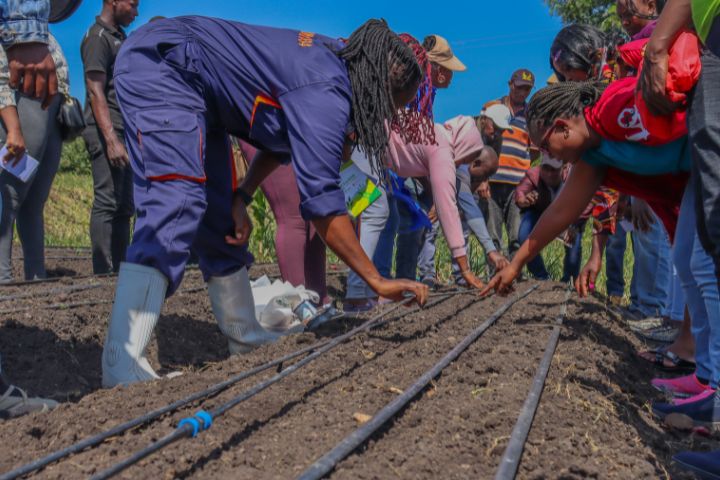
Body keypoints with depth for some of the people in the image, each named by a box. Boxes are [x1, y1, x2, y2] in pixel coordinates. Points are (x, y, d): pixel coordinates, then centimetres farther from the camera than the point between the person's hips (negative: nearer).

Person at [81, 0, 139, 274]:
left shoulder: (120, 37, 20)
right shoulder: (97, 37, -7)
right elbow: (95, 92, -15)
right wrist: (111, 139, -24)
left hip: (124, 132, 9)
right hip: (106, 132, -9)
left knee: (124, 206, 8)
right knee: (107, 203, -10)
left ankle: (120, 269, 11)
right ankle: (104, 272, -9)